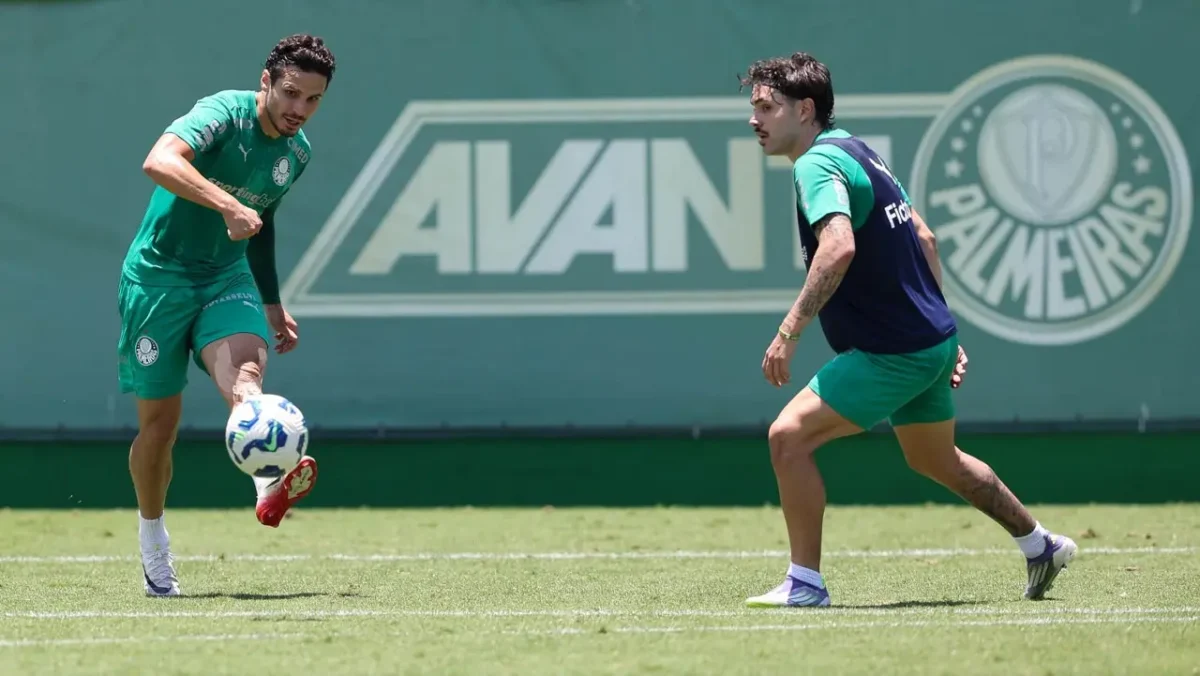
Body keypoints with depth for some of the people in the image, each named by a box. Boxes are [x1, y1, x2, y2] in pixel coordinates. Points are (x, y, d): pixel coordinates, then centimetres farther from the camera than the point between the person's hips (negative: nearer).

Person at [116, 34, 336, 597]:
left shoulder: (297, 152, 6)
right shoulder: (223, 114, -16)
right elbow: (159, 162, -35)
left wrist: (272, 303, 27)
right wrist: (228, 206, -46)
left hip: (227, 277, 4)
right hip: (159, 273, -4)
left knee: (246, 363, -29)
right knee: (159, 422, 1)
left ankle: (267, 488, -55)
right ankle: (152, 541, 26)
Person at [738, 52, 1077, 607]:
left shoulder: (818, 163, -17)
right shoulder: (857, 152, 14)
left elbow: (839, 247, -36)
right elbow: (923, 238, 21)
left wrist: (789, 332, -35)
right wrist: (940, 330, 26)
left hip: (893, 353, -10)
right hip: (930, 340, 10)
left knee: (789, 435, -13)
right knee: (937, 461, 28)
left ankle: (805, 583, -9)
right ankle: (1041, 547, 44)